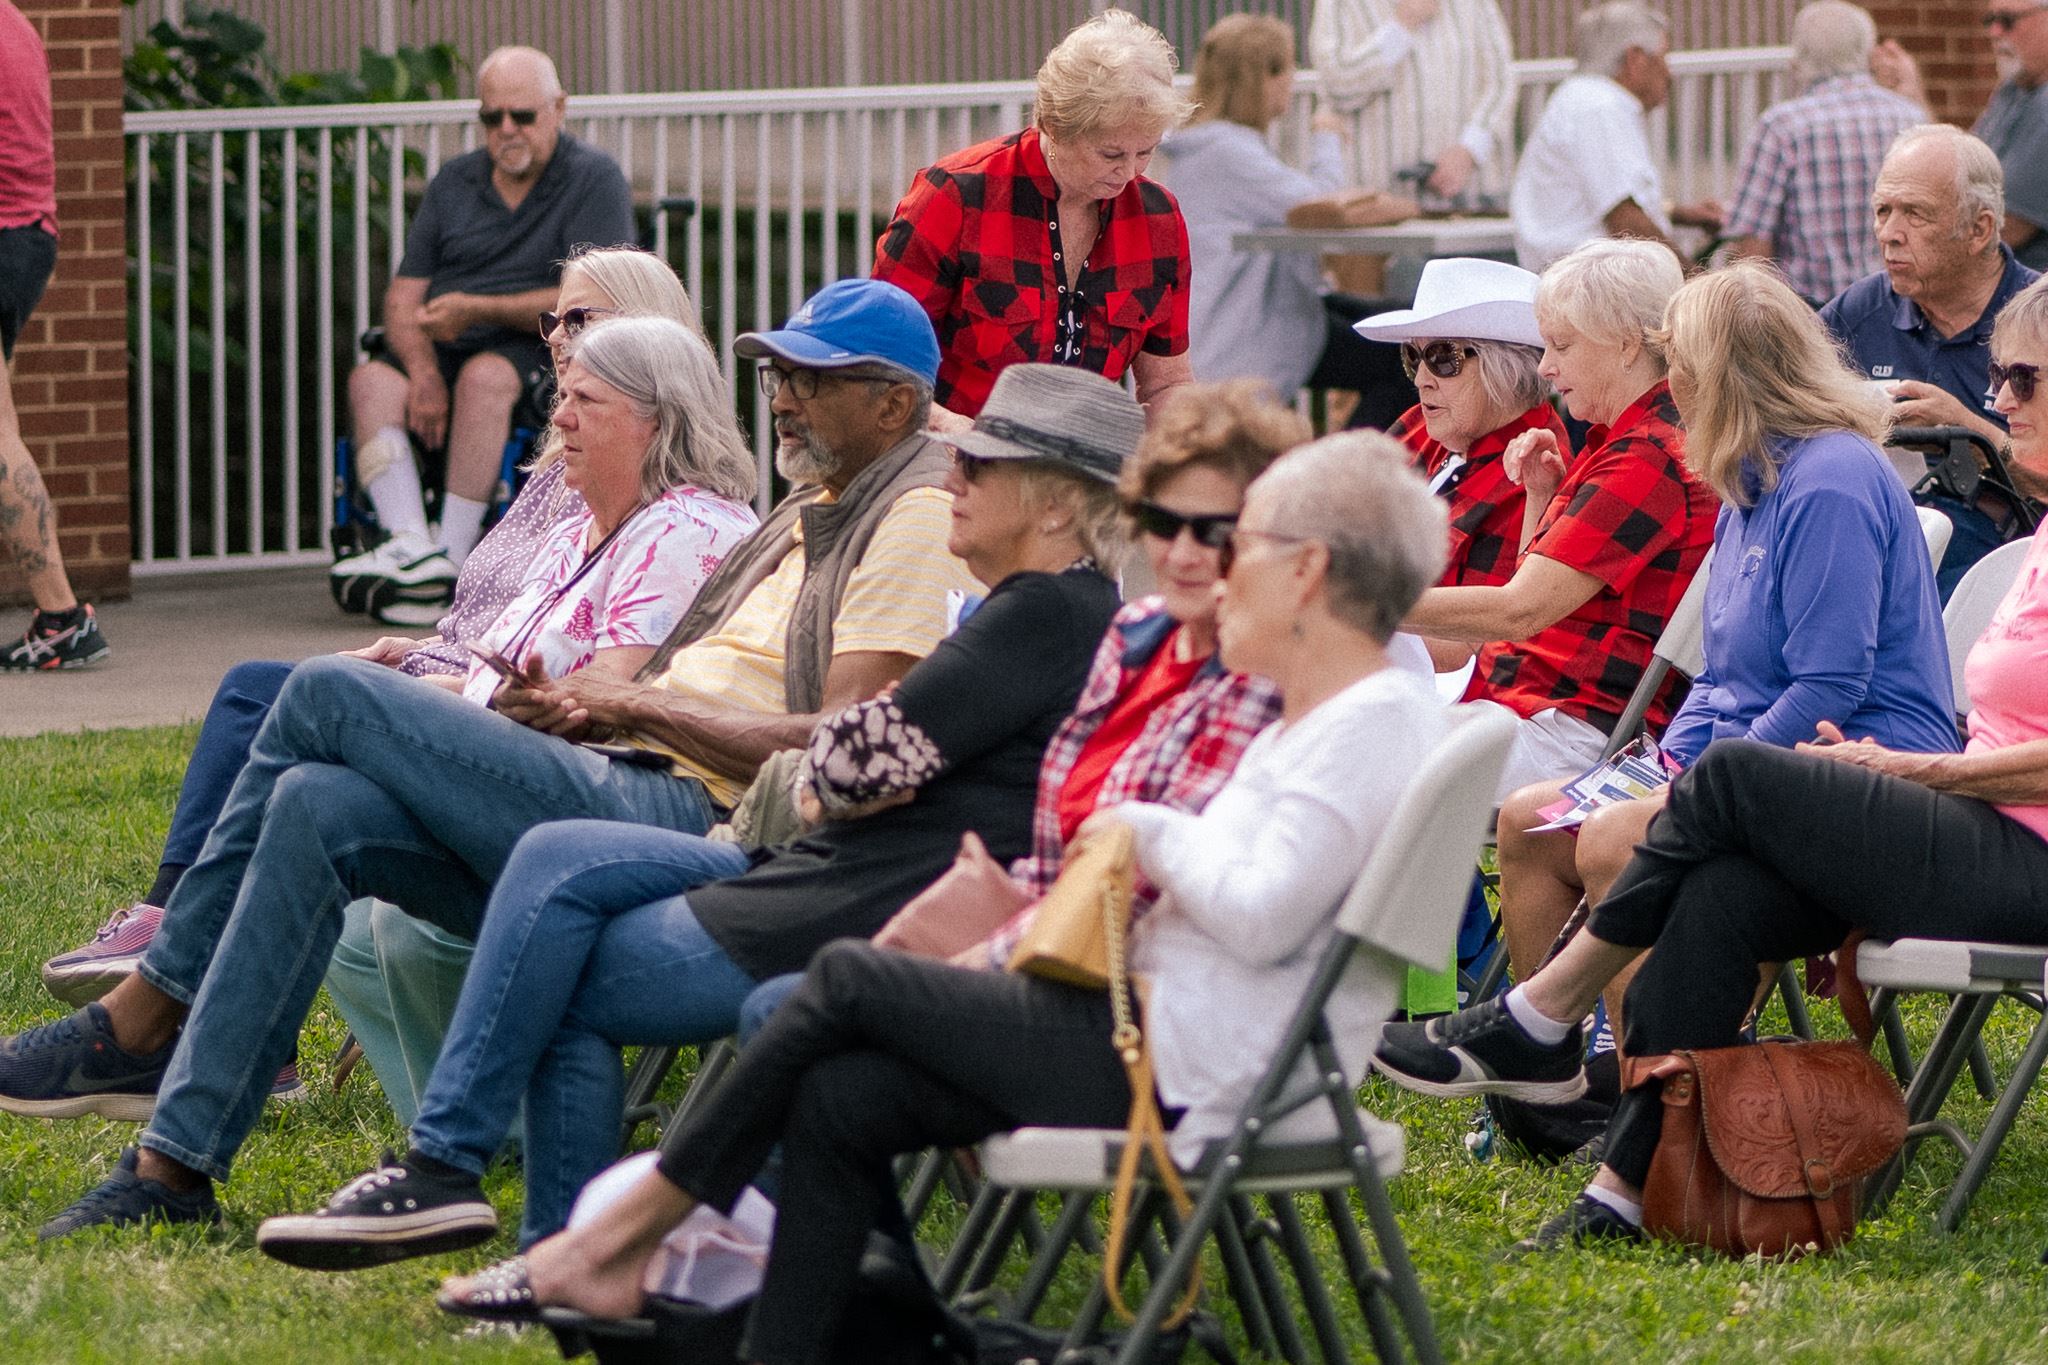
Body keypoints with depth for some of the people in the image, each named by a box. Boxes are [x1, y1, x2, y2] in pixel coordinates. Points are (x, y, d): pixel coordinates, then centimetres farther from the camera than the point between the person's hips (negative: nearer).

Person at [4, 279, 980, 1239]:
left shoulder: (917, 520, -5)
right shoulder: (811, 513, 26)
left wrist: (636, 701, -6)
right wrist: (583, 710, 4)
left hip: (689, 818, -10)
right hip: (627, 789, 10)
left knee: (332, 694, -13)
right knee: (317, 809, -8)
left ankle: (145, 1015, -6)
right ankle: (174, 1161, -7)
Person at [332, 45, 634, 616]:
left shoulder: (593, 179, -1)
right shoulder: (454, 183, 15)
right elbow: (404, 297, 8)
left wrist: (476, 309, -17)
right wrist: (423, 372, -13)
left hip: (545, 354, -5)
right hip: (447, 352, 5)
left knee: (485, 375, -36)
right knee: (371, 380, -23)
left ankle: (453, 557, -36)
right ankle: (410, 545, -41)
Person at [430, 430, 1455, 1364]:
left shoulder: (1380, 721, -14)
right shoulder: (1306, 723, 19)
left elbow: (1259, 916, -23)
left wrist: (1153, 834, -7)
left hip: (1184, 1072, -10)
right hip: (1152, 1025, 10)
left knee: (846, 981, -5)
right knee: (841, 1099, -2)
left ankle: (625, 1236, 6)